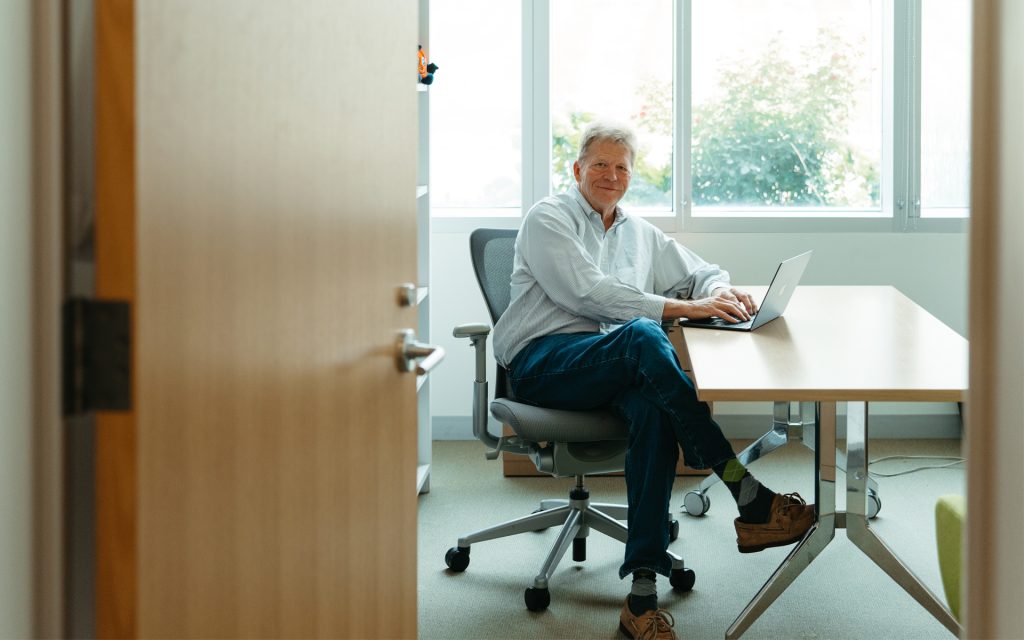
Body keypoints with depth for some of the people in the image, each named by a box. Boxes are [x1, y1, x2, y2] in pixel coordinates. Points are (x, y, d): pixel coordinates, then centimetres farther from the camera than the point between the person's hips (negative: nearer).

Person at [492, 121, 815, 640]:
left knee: (654, 406, -33)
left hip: (613, 371, 5)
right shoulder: (548, 218, 5)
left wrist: (720, 291, 1)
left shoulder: (639, 232, 26)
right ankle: (749, 499, -36)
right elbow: (588, 293, -11)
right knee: (642, 336, -35)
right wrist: (684, 308, -17)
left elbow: (700, 272, 29)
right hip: (542, 362, -5)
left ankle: (643, 589, -39)